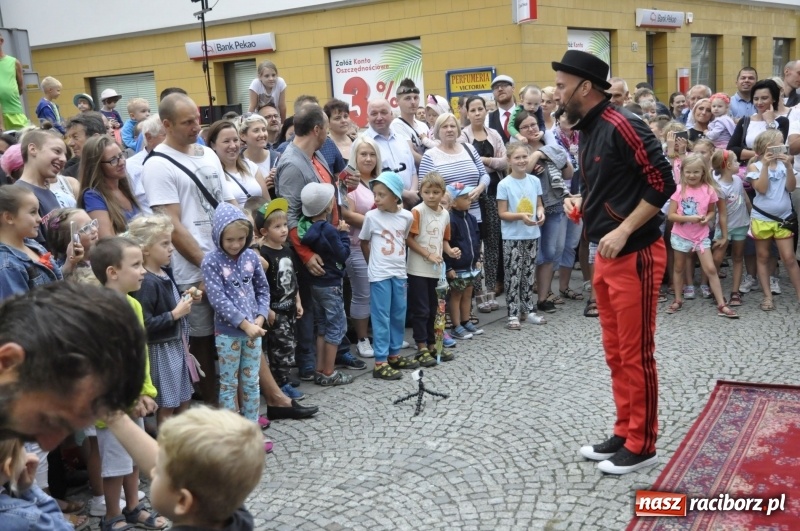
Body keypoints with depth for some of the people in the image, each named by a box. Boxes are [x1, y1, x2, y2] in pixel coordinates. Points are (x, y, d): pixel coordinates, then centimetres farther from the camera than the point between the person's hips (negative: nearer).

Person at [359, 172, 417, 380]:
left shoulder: (407, 217, 0)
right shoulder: (371, 216, -9)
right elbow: (364, 243, 4)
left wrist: (397, 261, 12)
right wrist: (374, 264, 8)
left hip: (400, 273, 4)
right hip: (380, 275, -4)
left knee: (399, 316, 13)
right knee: (381, 318, -2)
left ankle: (394, 355, 28)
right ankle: (380, 362, 3)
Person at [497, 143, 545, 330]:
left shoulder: (535, 181, 4)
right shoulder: (504, 184, -9)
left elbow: (539, 204, 12)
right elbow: (502, 213, -9)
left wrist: (540, 212, -10)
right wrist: (521, 216, -24)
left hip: (532, 235, 5)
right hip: (512, 237, -4)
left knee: (529, 274, 13)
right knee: (513, 275, -2)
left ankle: (529, 310, 23)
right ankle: (513, 314, 4)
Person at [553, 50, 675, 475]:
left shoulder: (621, 126, -17)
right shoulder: (586, 131, 11)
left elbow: (662, 182, -19)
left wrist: (623, 232, -21)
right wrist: (580, 202, 5)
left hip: (635, 256, -9)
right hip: (605, 257, 9)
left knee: (636, 355, 1)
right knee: (615, 353, 16)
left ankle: (641, 445, 15)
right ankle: (624, 434, 29)